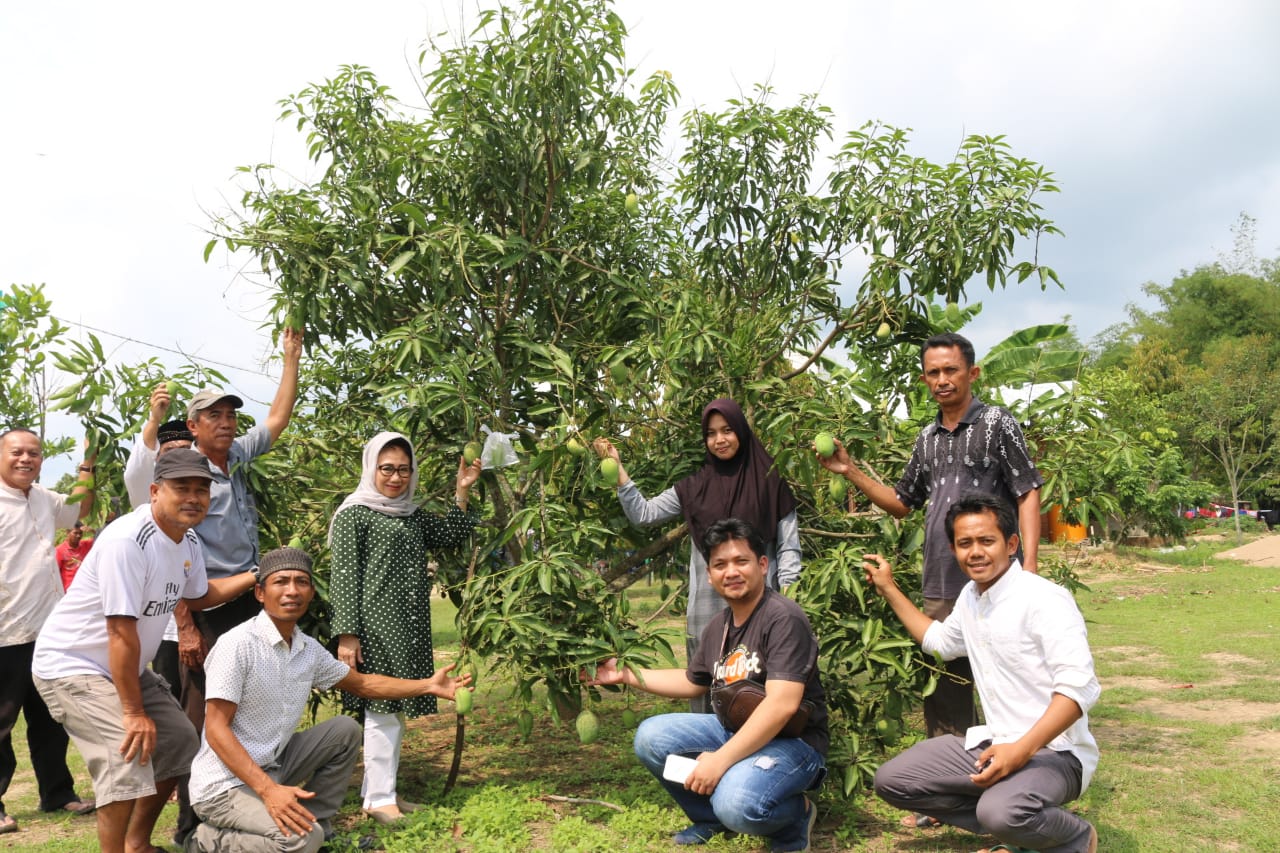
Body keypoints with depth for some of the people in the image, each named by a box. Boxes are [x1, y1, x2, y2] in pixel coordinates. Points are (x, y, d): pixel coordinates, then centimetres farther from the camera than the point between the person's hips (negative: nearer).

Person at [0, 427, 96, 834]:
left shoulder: (43, 498, 11)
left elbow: (79, 508, 30)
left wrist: (88, 464, 20)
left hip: (49, 631, 8)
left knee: (51, 721, 17)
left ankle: (58, 794, 28)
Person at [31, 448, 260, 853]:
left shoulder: (189, 542, -1)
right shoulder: (127, 541, -29)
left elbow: (197, 595, 19)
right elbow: (122, 631, -28)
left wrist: (256, 576, 5)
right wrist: (134, 711, -24)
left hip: (123, 666, 9)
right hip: (70, 664, -9)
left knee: (179, 740, 12)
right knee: (129, 754, -23)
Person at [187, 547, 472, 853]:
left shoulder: (309, 649, 2)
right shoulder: (236, 645, -20)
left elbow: (362, 684, 15)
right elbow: (216, 730, -21)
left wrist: (428, 686, 6)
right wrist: (268, 790, -30)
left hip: (272, 767, 8)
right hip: (225, 785, -8)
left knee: (345, 730, 4)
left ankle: (315, 826, 10)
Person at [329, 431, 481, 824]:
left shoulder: (413, 516, 17)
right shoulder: (355, 514, -4)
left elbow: (451, 535, 15)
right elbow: (344, 577, -9)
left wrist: (462, 492, 6)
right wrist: (347, 635, -15)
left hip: (411, 629, 7)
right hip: (376, 626, -7)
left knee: (396, 709, 12)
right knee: (382, 709, -4)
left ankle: (379, 790, 24)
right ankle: (379, 800, 6)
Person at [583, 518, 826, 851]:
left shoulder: (783, 618, -21)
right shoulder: (718, 626, 4)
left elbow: (781, 706, -30)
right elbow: (692, 681, 21)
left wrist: (721, 760, -30)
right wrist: (626, 674, 14)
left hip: (791, 741, -8)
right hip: (733, 730, 8)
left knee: (736, 803, -34)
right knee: (650, 737, -5)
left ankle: (796, 816, 1)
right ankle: (713, 818, 14)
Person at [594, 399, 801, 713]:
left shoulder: (769, 482, 2)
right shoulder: (694, 487, 9)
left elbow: (788, 548, 2)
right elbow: (643, 514, 8)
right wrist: (617, 468, 0)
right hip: (707, 612, 2)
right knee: (706, 696, 7)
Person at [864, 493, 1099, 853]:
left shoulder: (1044, 599, -18)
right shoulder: (970, 596, 8)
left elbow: (1079, 688, -25)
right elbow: (939, 641, 28)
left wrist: (1021, 751, -34)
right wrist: (889, 590, 24)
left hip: (1054, 751, -8)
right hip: (995, 743, 8)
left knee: (1002, 811, -38)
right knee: (891, 780, 0)